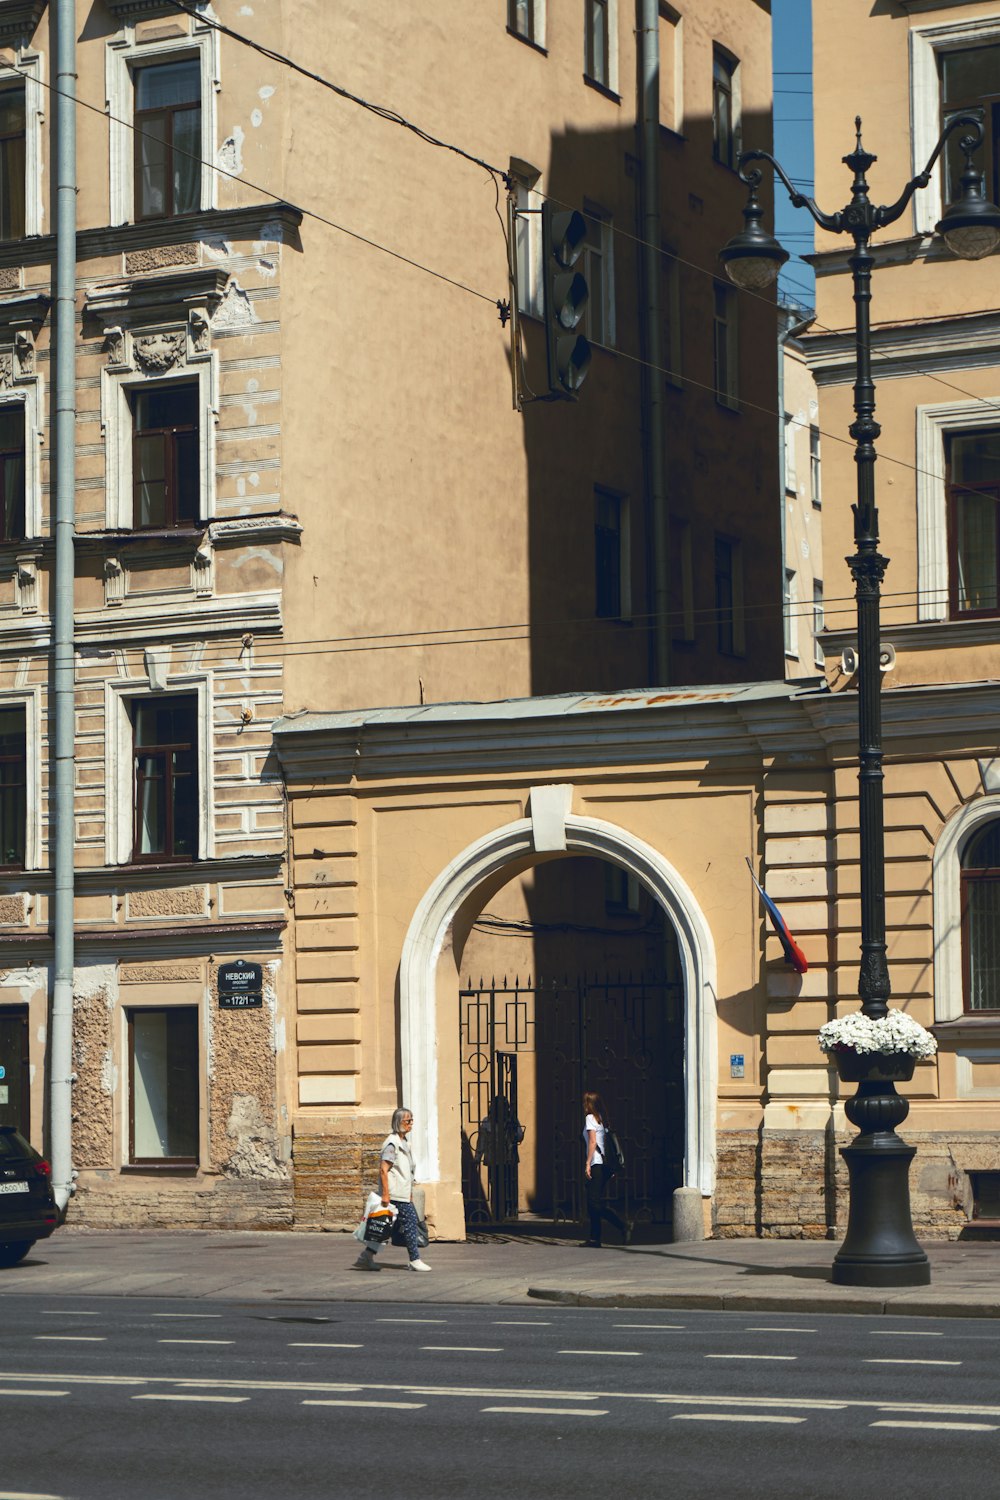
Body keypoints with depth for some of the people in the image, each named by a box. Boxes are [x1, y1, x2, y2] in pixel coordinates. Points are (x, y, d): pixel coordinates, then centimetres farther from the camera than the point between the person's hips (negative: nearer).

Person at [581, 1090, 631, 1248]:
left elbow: (592, 1142, -15)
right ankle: (595, 1239, 7)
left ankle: (623, 1226, -23)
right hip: (604, 1163, 9)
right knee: (593, 1203, 9)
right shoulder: (600, 1119, 17)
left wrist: (588, 1163, -16)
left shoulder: (590, 1118, -5)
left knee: (595, 1203, -13)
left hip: (596, 1164, -9)